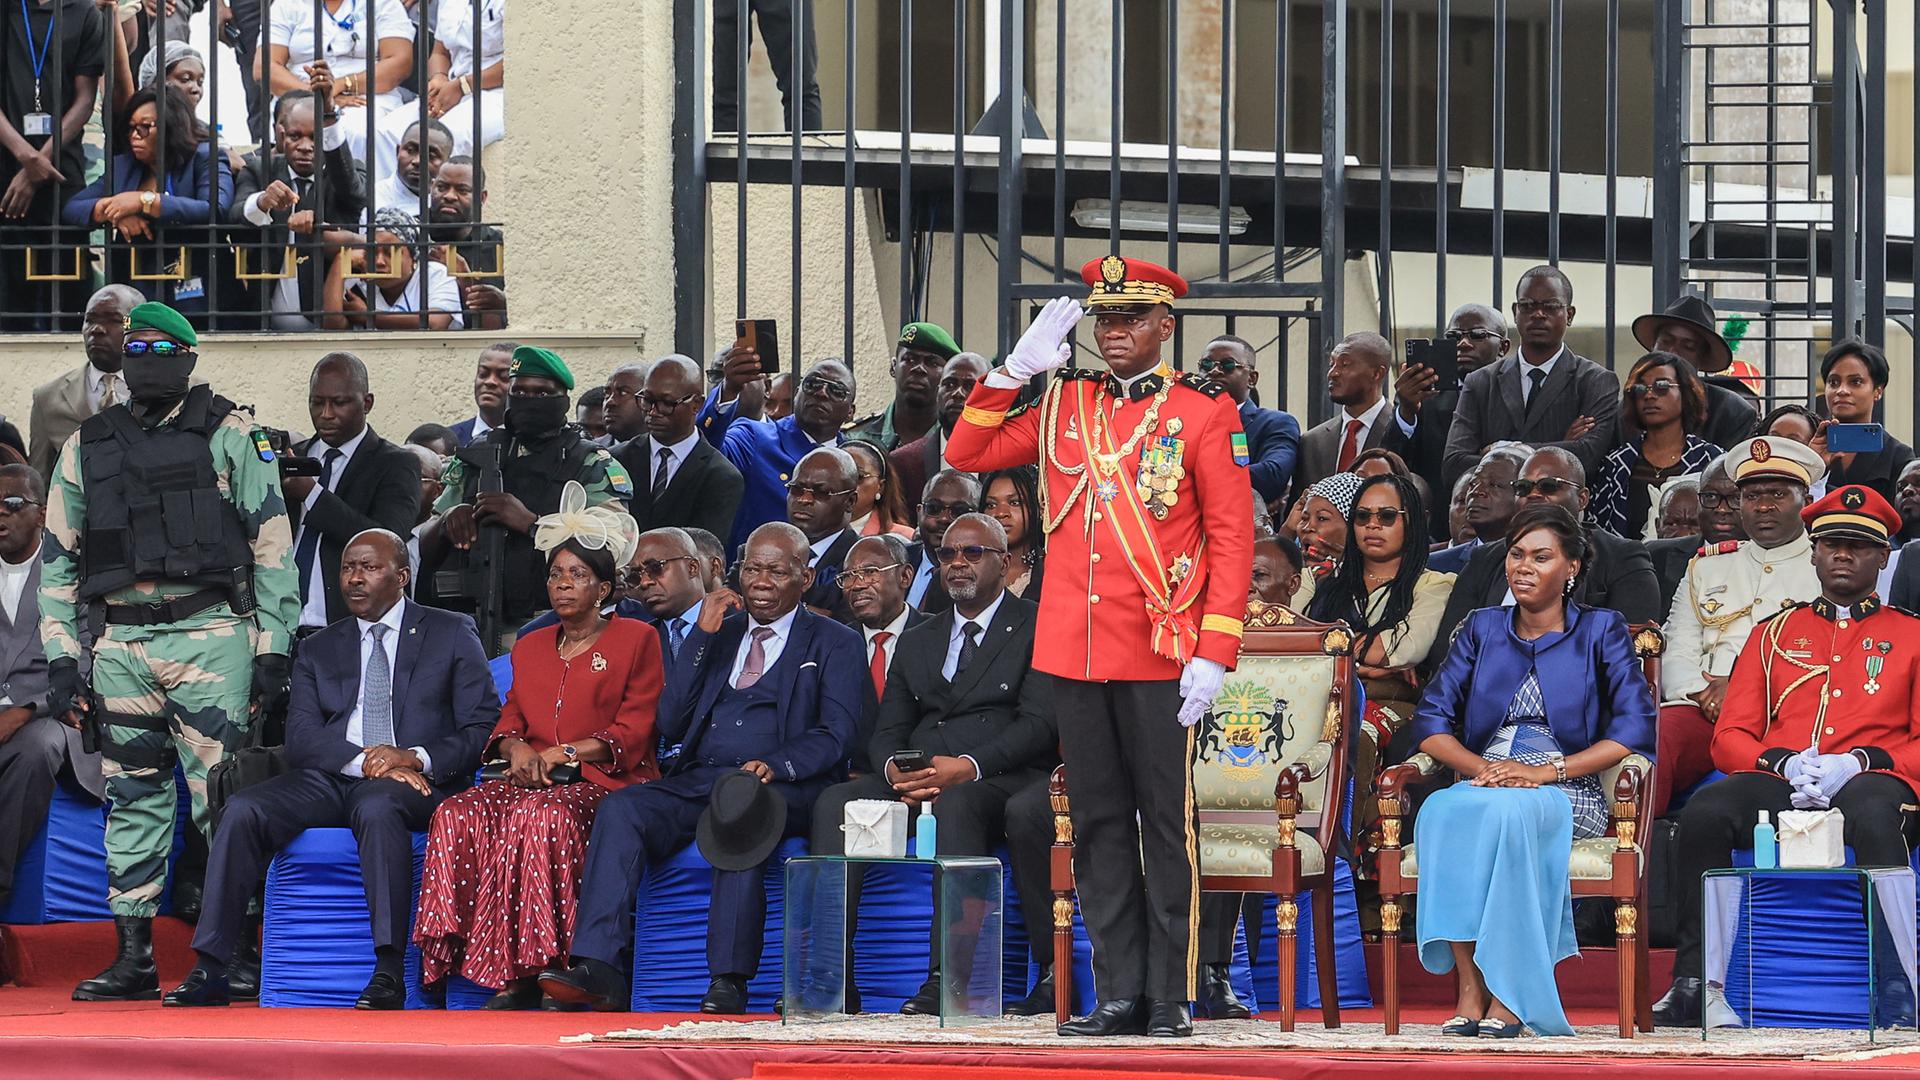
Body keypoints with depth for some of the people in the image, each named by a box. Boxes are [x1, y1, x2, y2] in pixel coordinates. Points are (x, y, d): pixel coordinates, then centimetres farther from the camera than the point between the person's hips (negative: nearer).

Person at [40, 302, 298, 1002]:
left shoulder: (228, 434, 4)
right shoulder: (87, 446, 14)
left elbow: (272, 544, 1)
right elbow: (58, 558, 16)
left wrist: (272, 651, -5)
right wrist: (61, 659, 7)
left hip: (210, 637, -4)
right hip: (119, 646, 4)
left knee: (224, 800, -8)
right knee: (132, 800, 5)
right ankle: (134, 960, 9)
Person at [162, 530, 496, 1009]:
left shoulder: (452, 635, 12)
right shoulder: (318, 650, 21)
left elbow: (484, 730, 2)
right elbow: (301, 740, 6)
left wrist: (416, 757, -16)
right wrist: (365, 761, -14)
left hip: (414, 781, -4)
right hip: (329, 780, 4)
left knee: (378, 808, -39)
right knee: (243, 811, -23)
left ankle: (389, 971, -42)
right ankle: (209, 970, -27)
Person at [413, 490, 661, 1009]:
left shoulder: (636, 640, 7)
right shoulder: (531, 648, 24)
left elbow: (634, 731, -1)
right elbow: (511, 718, 21)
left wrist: (568, 753, -12)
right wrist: (517, 749, -3)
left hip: (603, 784, -5)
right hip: (532, 781, 5)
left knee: (542, 816, -39)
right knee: (457, 817, -26)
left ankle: (537, 966, -35)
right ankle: (504, 974, -33)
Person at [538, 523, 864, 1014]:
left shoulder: (835, 644, 12)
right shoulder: (718, 633, 24)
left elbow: (834, 735, -1)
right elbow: (670, 725, 13)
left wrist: (775, 765, -20)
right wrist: (703, 637, 5)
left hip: (783, 788, -4)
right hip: (698, 782, 4)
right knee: (620, 809, -25)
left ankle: (730, 982, -40)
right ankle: (598, 968, -35)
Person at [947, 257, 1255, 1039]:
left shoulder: (1203, 414, -2)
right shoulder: (1065, 404, 11)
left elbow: (1233, 537, -4)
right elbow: (967, 453, 13)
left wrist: (1214, 653, -12)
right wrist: (1016, 369, 1)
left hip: (1161, 652, -4)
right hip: (1074, 648, 4)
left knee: (1165, 822, 0)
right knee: (1098, 825, 7)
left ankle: (1171, 997, 4)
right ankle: (1119, 994, 12)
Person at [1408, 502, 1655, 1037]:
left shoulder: (1600, 631, 11)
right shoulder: (1482, 629, 21)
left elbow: (1635, 728, -1)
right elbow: (1432, 719, 12)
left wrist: (1547, 770, -12)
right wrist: (1483, 766, -9)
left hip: (1567, 793, -3)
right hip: (1482, 784, 3)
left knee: (1505, 810, -39)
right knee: (1442, 811, -35)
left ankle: (1506, 992, -38)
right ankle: (1469, 986, -37)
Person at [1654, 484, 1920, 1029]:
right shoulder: (1774, 634, 24)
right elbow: (1730, 737, 15)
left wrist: (1856, 762, -12)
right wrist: (1786, 761, -7)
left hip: (1870, 781, -2)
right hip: (1780, 789, 2)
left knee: (1875, 815, -41)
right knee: (1705, 810, -32)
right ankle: (1696, 980, -27)